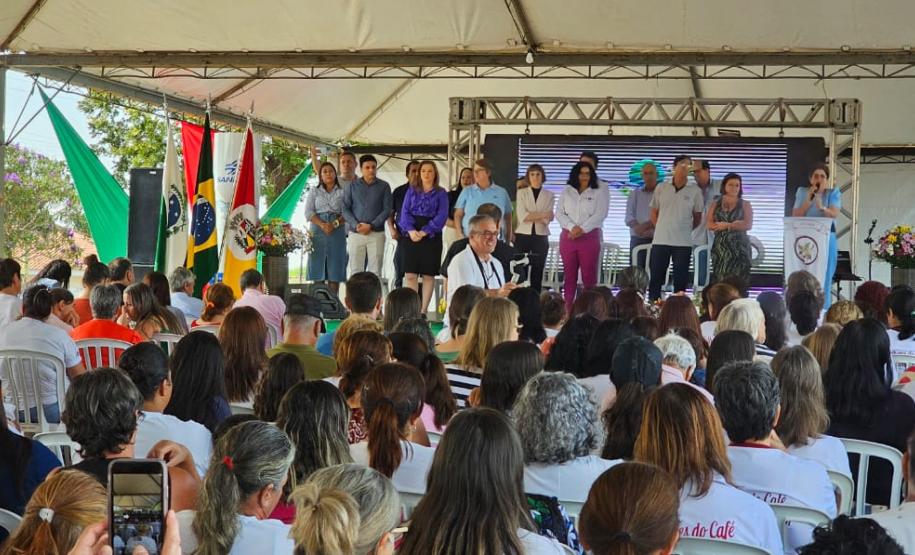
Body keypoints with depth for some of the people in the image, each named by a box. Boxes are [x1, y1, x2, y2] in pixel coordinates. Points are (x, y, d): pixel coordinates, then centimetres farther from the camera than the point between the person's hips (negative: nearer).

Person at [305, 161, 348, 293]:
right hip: (317, 231, 1)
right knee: (317, 267, -4)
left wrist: (334, 224, -14)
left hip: (337, 231, -1)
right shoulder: (314, 192, 15)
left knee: (335, 267, -4)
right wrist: (322, 224, -13)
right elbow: (308, 212, 3)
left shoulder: (343, 191, 11)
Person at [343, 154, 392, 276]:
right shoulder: (351, 186, 9)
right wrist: (356, 225, -12)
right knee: (355, 271, -1)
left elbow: (387, 210, 0)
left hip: (376, 234, -1)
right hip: (355, 234, 1)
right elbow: (345, 208, 4)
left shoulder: (384, 186, 6)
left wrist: (371, 226, -11)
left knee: (375, 271, -4)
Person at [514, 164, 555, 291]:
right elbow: (522, 216, -8)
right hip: (523, 235, -1)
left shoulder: (549, 195, 8)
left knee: (537, 271, 1)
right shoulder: (521, 193, 5)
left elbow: (547, 219, -3)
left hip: (541, 237, 1)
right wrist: (542, 214, -9)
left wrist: (531, 216, -13)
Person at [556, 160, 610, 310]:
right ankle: (567, 308, 5)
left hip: (590, 237, -3)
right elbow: (559, 213, 6)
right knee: (569, 275, 3)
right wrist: (572, 227, -11)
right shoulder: (566, 192, 14)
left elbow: (600, 214, -5)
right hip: (568, 236, 3)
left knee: (589, 275, -5)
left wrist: (582, 229, -14)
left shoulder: (600, 192, 5)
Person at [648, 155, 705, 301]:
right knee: (655, 278, 3)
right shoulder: (661, 188, 4)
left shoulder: (695, 191, 1)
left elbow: (697, 217, 10)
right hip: (660, 241, 1)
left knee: (681, 281, 3)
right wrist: (662, 229, 5)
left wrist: (687, 230, 7)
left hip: (683, 243, -1)